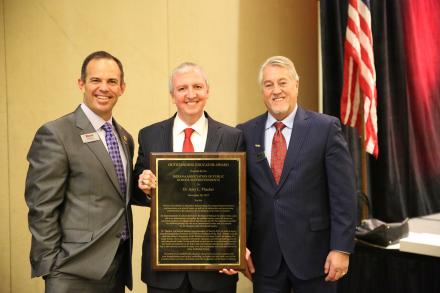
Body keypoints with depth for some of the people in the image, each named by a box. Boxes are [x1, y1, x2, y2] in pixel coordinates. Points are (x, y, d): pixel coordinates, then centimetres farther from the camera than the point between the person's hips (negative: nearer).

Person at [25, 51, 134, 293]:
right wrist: (52, 270, -13)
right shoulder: (55, 134, -11)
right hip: (76, 271, -6)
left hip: (119, 266, 7)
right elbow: (42, 210, -13)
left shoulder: (125, 137, 10)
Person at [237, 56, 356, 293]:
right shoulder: (246, 133, 2)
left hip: (313, 253, -2)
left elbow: (343, 194, -6)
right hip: (264, 257, 2)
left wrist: (341, 248, -10)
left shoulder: (325, 128, -5)